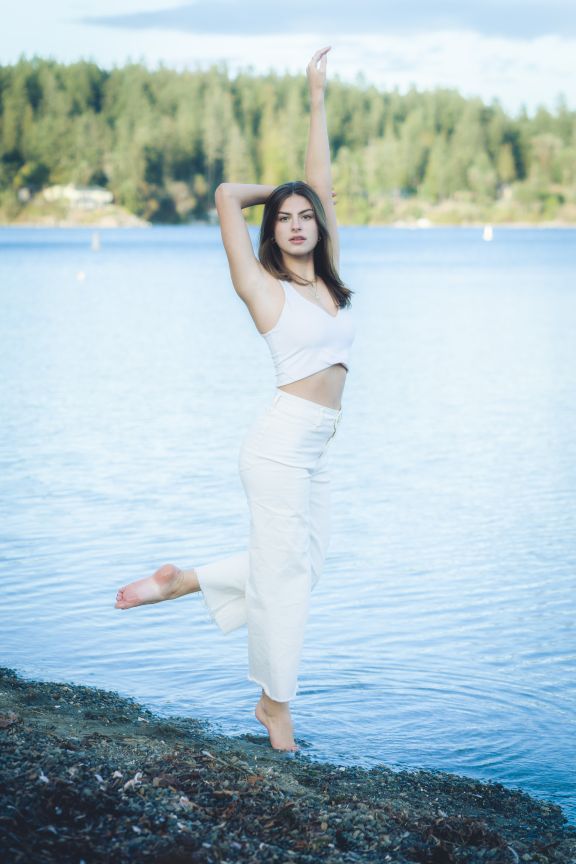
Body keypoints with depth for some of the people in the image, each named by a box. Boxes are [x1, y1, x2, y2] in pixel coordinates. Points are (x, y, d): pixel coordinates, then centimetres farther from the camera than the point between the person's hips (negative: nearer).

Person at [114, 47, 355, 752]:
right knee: (283, 572, -1)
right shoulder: (264, 288, -5)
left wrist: (317, 96, 20)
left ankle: (182, 582, 25)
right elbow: (227, 197, -10)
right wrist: (274, 194, 10)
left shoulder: (326, 278, 11)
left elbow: (321, 182, 15)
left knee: (303, 562, 13)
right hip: (282, 445, -7)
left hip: (313, 450, 8)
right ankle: (276, 707, 13)